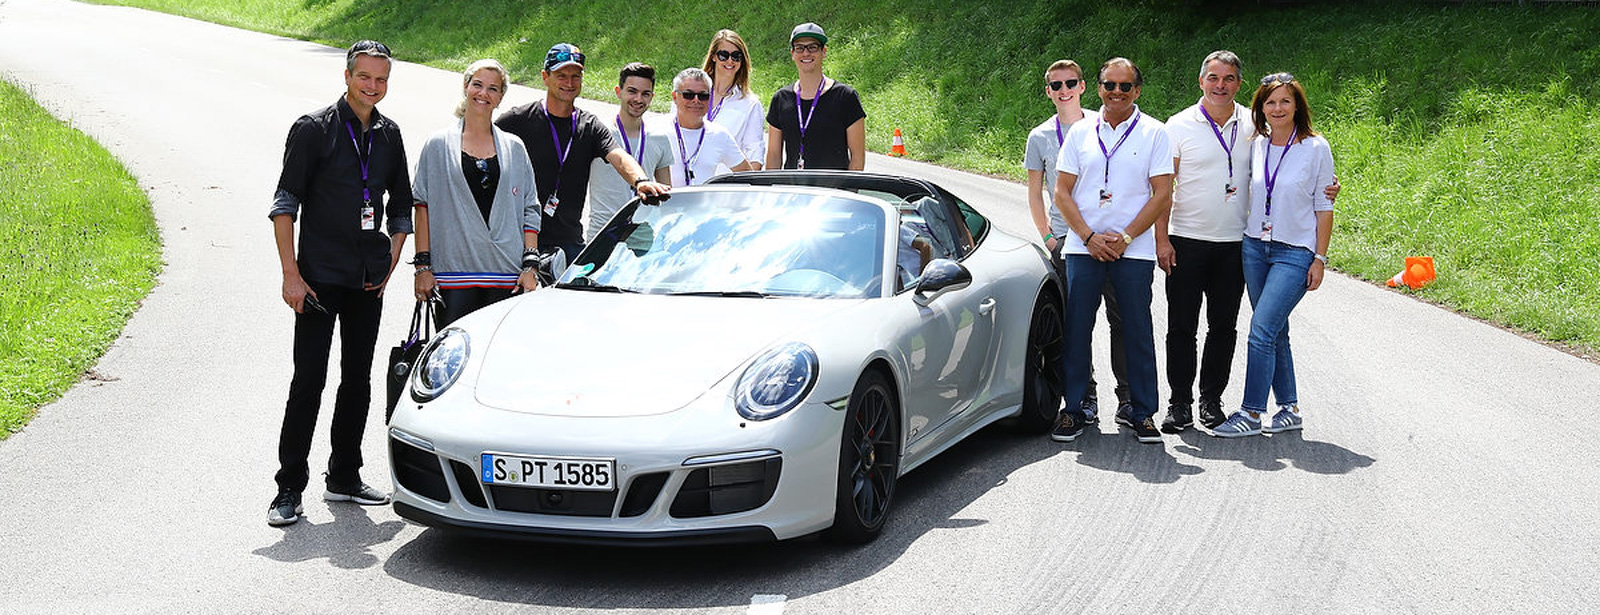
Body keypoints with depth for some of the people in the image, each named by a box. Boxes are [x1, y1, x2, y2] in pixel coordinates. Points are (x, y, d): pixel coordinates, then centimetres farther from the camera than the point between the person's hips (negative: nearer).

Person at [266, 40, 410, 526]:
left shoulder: (389, 135, 10)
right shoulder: (313, 129, -6)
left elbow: (401, 206, 19)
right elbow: (285, 204, -7)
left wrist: (390, 265, 9)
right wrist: (290, 275, -13)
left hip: (368, 282, 5)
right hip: (319, 279, -5)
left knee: (358, 378, 11)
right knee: (309, 380, -6)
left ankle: (344, 477, 22)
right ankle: (289, 489, -1)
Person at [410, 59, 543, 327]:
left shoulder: (515, 148, 12)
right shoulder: (439, 145, 8)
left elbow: (530, 211, 11)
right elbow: (422, 206, 5)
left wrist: (530, 266, 1)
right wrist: (422, 265, -2)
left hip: (507, 275, 1)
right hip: (452, 272, -1)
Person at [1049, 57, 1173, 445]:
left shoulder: (1153, 133, 2)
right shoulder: (1080, 132, 8)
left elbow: (1162, 196, -2)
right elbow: (1062, 193, 6)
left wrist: (1124, 237, -10)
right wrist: (1090, 237, -6)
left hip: (1134, 250, -2)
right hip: (1083, 248, 2)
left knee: (1137, 332, 1)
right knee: (1077, 329, 1)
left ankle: (1142, 412, 10)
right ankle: (1074, 410, 10)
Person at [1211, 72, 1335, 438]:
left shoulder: (1316, 148, -5)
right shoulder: (1256, 146, 6)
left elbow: (1323, 208, -3)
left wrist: (1320, 259, -6)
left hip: (1295, 251, -5)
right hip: (1255, 247, 5)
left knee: (1262, 330, -13)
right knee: (1274, 331, 9)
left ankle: (1251, 414, -7)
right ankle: (1289, 409, 20)